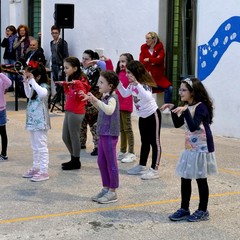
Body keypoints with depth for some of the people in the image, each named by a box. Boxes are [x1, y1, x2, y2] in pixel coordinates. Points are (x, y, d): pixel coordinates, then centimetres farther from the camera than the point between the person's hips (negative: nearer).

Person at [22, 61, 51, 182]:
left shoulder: (44, 86, -18)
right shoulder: (35, 87, 8)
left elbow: (43, 94, -41)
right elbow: (28, 95, 26)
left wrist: (32, 81, -33)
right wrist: (25, 82, 14)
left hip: (40, 122, -9)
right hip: (32, 120, 9)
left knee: (42, 147, -4)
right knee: (35, 147, 18)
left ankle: (44, 171, 0)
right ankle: (36, 167, 28)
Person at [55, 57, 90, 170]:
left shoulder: (80, 80, -14)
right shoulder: (71, 80, 14)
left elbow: (82, 95, -25)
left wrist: (77, 84, -36)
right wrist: (65, 85, 11)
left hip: (76, 112, -9)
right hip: (68, 111, 9)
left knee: (74, 136, 1)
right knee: (65, 137, 14)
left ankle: (76, 162, 13)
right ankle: (74, 159, 28)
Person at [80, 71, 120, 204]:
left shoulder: (112, 97, -16)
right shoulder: (105, 96, 12)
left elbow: (109, 110, -36)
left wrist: (97, 100, -38)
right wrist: (92, 100, 20)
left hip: (110, 134, -9)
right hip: (103, 133, 9)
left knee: (111, 163, -2)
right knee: (101, 161, 14)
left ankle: (112, 192, 6)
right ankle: (106, 188, 25)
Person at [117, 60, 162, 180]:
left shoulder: (145, 84, -24)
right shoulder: (132, 85, 0)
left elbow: (147, 97, -41)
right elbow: (125, 94, 15)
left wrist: (137, 84, -44)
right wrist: (118, 83, 0)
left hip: (153, 115, -9)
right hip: (142, 117, 9)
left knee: (155, 142, -3)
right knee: (144, 142, 18)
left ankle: (154, 170, -2)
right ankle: (141, 166, 27)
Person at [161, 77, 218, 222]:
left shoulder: (201, 107, -18)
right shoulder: (187, 107, 7)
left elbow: (193, 127, -28)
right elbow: (178, 124, 12)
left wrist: (185, 111, -36)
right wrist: (173, 110, 1)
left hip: (202, 149, -8)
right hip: (190, 148, 8)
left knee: (201, 180, 4)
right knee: (185, 178, 10)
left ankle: (203, 211, 16)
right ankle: (184, 209, 21)